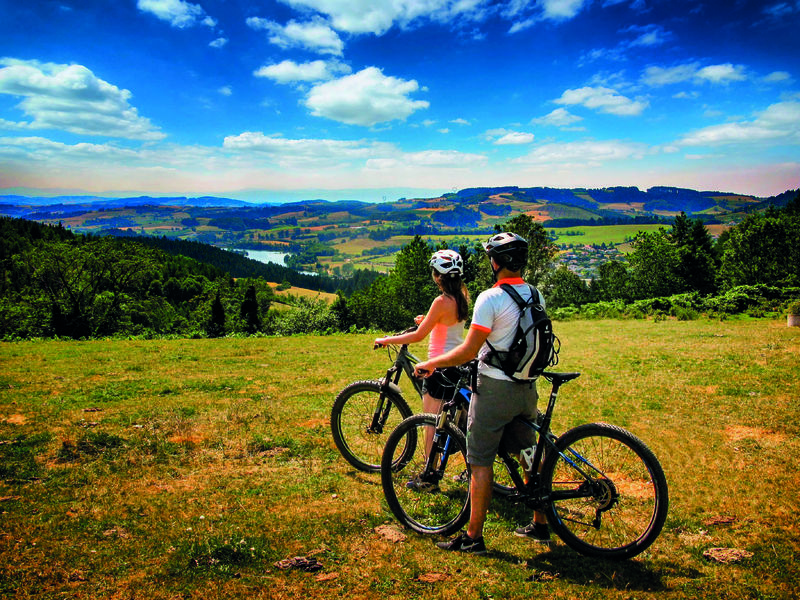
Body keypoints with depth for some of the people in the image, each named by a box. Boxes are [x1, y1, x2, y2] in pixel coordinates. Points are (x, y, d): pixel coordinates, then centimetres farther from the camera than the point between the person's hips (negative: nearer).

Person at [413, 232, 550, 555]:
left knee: (480, 462, 2)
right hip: (528, 388, 7)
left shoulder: (490, 298, -17)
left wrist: (430, 363, -7)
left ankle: (473, 536, 9)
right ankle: (540, 524, 29)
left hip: (495, 388, -7)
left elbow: (469, 350, -19)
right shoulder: (535, 295, 6)